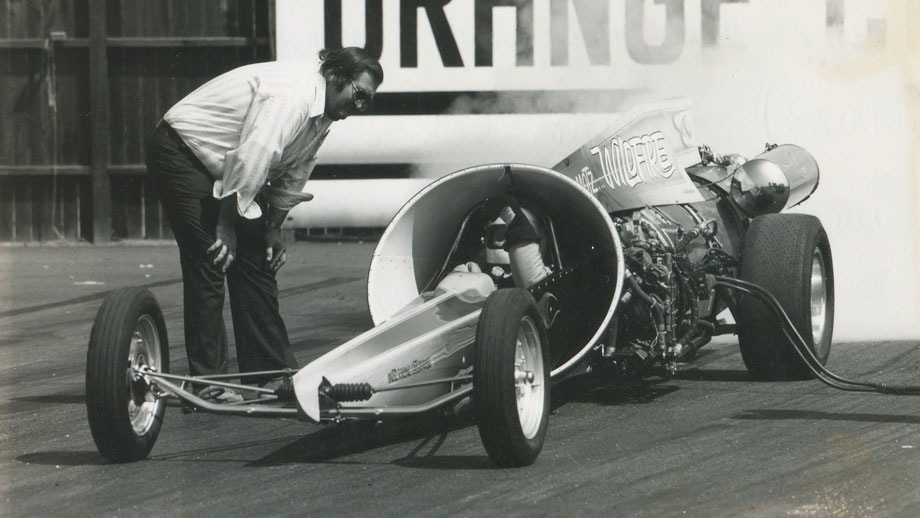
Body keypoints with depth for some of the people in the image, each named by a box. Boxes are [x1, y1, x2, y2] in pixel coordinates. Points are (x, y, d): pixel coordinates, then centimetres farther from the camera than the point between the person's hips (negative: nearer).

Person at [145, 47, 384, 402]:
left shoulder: (323, 114, 3)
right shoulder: (291, 94, -28)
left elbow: (292, 174, 13)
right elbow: (250, 160, -32)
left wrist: (273, 227, 8)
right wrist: (226, 225, -27)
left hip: (223, 167, 10)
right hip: (181, 153, -10)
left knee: (256, 260, 8)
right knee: (208, 265, -14)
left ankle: (270, 372, 13)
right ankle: (207, 383, -13)